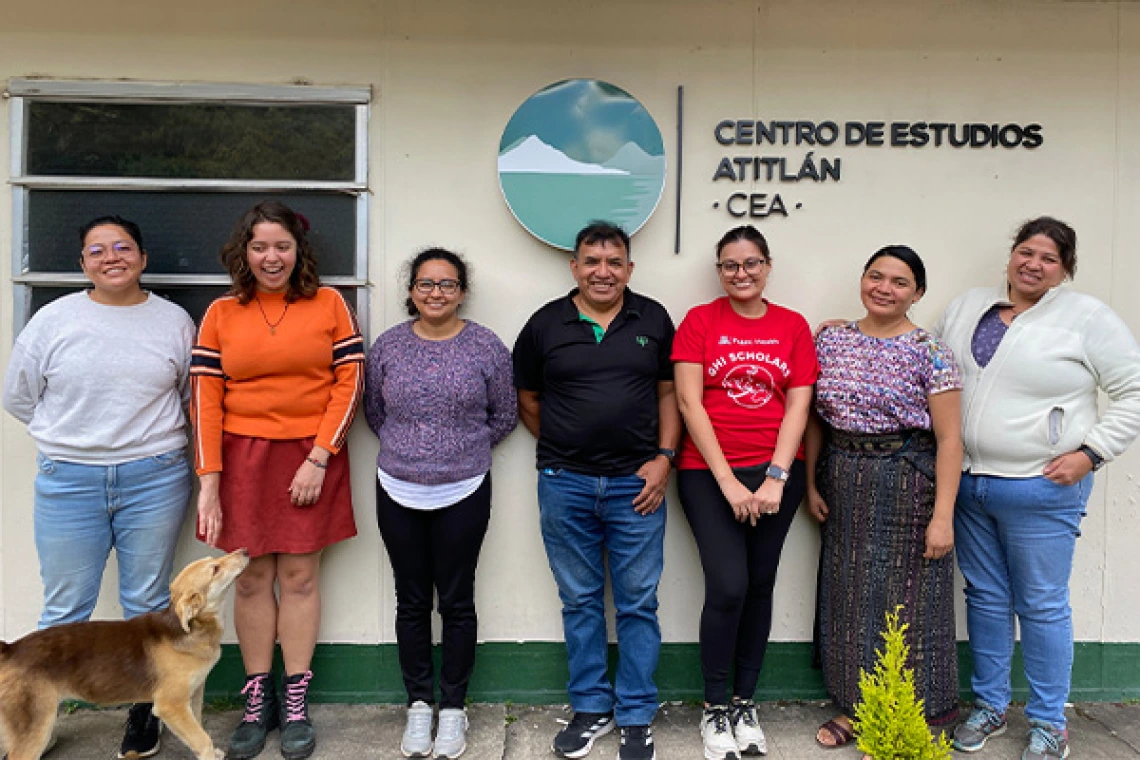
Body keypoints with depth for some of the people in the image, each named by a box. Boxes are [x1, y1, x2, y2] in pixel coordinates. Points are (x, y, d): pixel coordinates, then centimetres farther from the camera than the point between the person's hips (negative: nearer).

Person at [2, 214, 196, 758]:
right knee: (64, 610, 7)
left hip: (154, 479, 0)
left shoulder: (174, 321, 4)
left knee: (148, 604, 9)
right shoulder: (53, 320, 2)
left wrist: (149, 440, 5)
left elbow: (194, 396, 12)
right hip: (68, 483, 0)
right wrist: (74, 437, 7)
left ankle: (144, 713, 24)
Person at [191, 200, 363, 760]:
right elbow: (205, 396, 1)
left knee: (299, 575, 4)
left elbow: (349, 381, -3)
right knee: (251, 578, 7)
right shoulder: (221, 314, 5)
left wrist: (319, 457, -9)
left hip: (310, 456, -1)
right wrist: (209, 479, -6)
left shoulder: (329, 304, 1)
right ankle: (256, 703, 20)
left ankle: (296, 705, 16)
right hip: (242, 457, 2)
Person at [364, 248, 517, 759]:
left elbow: (504, 416, 4)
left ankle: (453, 707, 23)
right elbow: (373, 411, 12)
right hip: (398, 493, 2)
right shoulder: (387, 346, 1)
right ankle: (418, 704, 27)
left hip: (463, 495, -2)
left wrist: (465, 449, 7)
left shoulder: (486, 347, -4)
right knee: (411, 602, 12)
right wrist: (408, 448, 10)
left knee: (456, 601, 7)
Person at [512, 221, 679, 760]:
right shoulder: (546, 324, 3)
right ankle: (590, 709, 28)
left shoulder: (654, 320, 4)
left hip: (637, 483, 0)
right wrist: (561, 450, 6)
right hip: (565, 484, 1)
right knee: (579, 600, 12)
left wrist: (663, 457, -4)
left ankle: (636, 717, 21)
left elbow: (668, 392, 7)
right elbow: (527, 401, 10)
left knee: (638, 603, 6)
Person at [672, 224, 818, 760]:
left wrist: (775, 478, -9)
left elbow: (797, 406, 2)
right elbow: (689, 403, -6)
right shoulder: (699, 321, 0)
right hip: (708, 472, -2)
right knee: (728, 586, -9)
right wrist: (728, 481, -12)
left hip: (776, 472, 3)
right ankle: (715, 708, 11)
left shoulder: (793, 326, 7)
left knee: (760, 586, 8)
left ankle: (745, 703, 25)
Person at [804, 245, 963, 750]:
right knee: (848, 595, 12)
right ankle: (855, 705, 28)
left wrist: (942, 515, -15)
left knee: (907, 597, 4)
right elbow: (816, 418, 10)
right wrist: (812, 484, 6)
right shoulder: (832, 341, 4)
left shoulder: (929, 352, -8)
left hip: (908, 483, -4)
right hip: (843, 485, 4)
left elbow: (948, 438, -10)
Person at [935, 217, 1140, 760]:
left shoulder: (1086, 317, -5)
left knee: (1043, 607, 6)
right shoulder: (967, 309, 9)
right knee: (985, 598, 15)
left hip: (1042, 490, -4)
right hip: (969, 483, 5)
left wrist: (1091, 452, -12)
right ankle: (989, 706, 30)